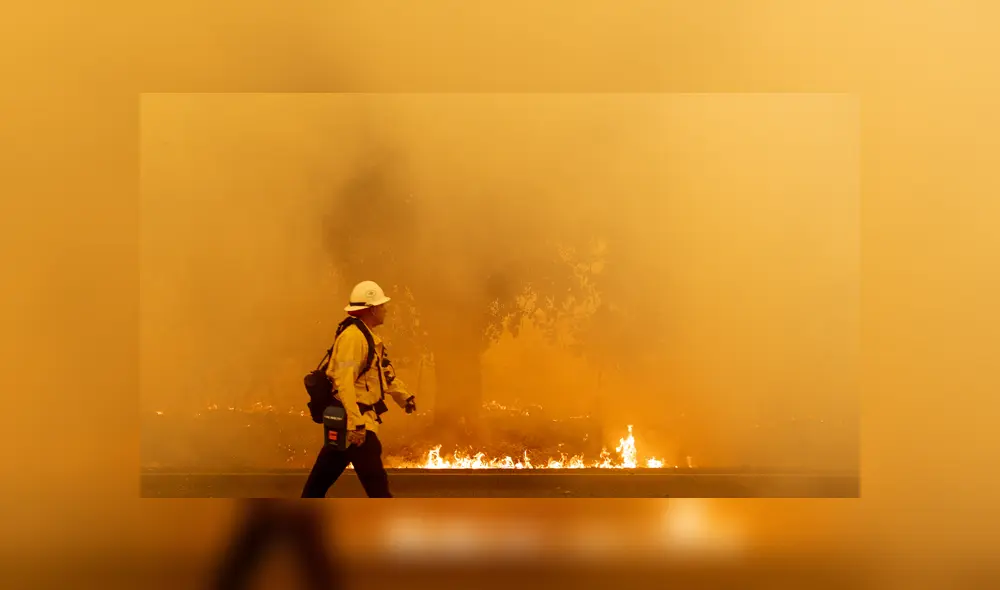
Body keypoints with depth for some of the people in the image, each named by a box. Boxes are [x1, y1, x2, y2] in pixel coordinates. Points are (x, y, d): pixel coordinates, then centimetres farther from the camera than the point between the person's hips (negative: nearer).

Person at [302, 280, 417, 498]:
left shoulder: (368, 337, 17)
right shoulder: (353, 337, -18)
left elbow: (384, 371, 25)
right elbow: (344, 381, -26)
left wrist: (404, 396, 11)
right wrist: (356, 423, -30)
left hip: (359, 419, 11)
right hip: (354, 421, -11)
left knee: (321, 478, 16)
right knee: (376, 481, -8)